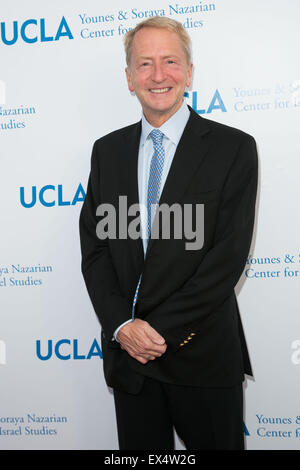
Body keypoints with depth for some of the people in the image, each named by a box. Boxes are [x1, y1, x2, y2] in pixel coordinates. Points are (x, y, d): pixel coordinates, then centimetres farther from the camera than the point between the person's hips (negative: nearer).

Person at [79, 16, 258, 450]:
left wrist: (163, 330, -15)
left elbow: (229, 256, -12)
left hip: (202, 356, -3)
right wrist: (121, 325, -10)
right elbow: (94, 247, 4)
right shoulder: (107, 150, 7)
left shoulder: (233, 148, -5)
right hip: (127, 352, 3)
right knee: (139, 448, 16)